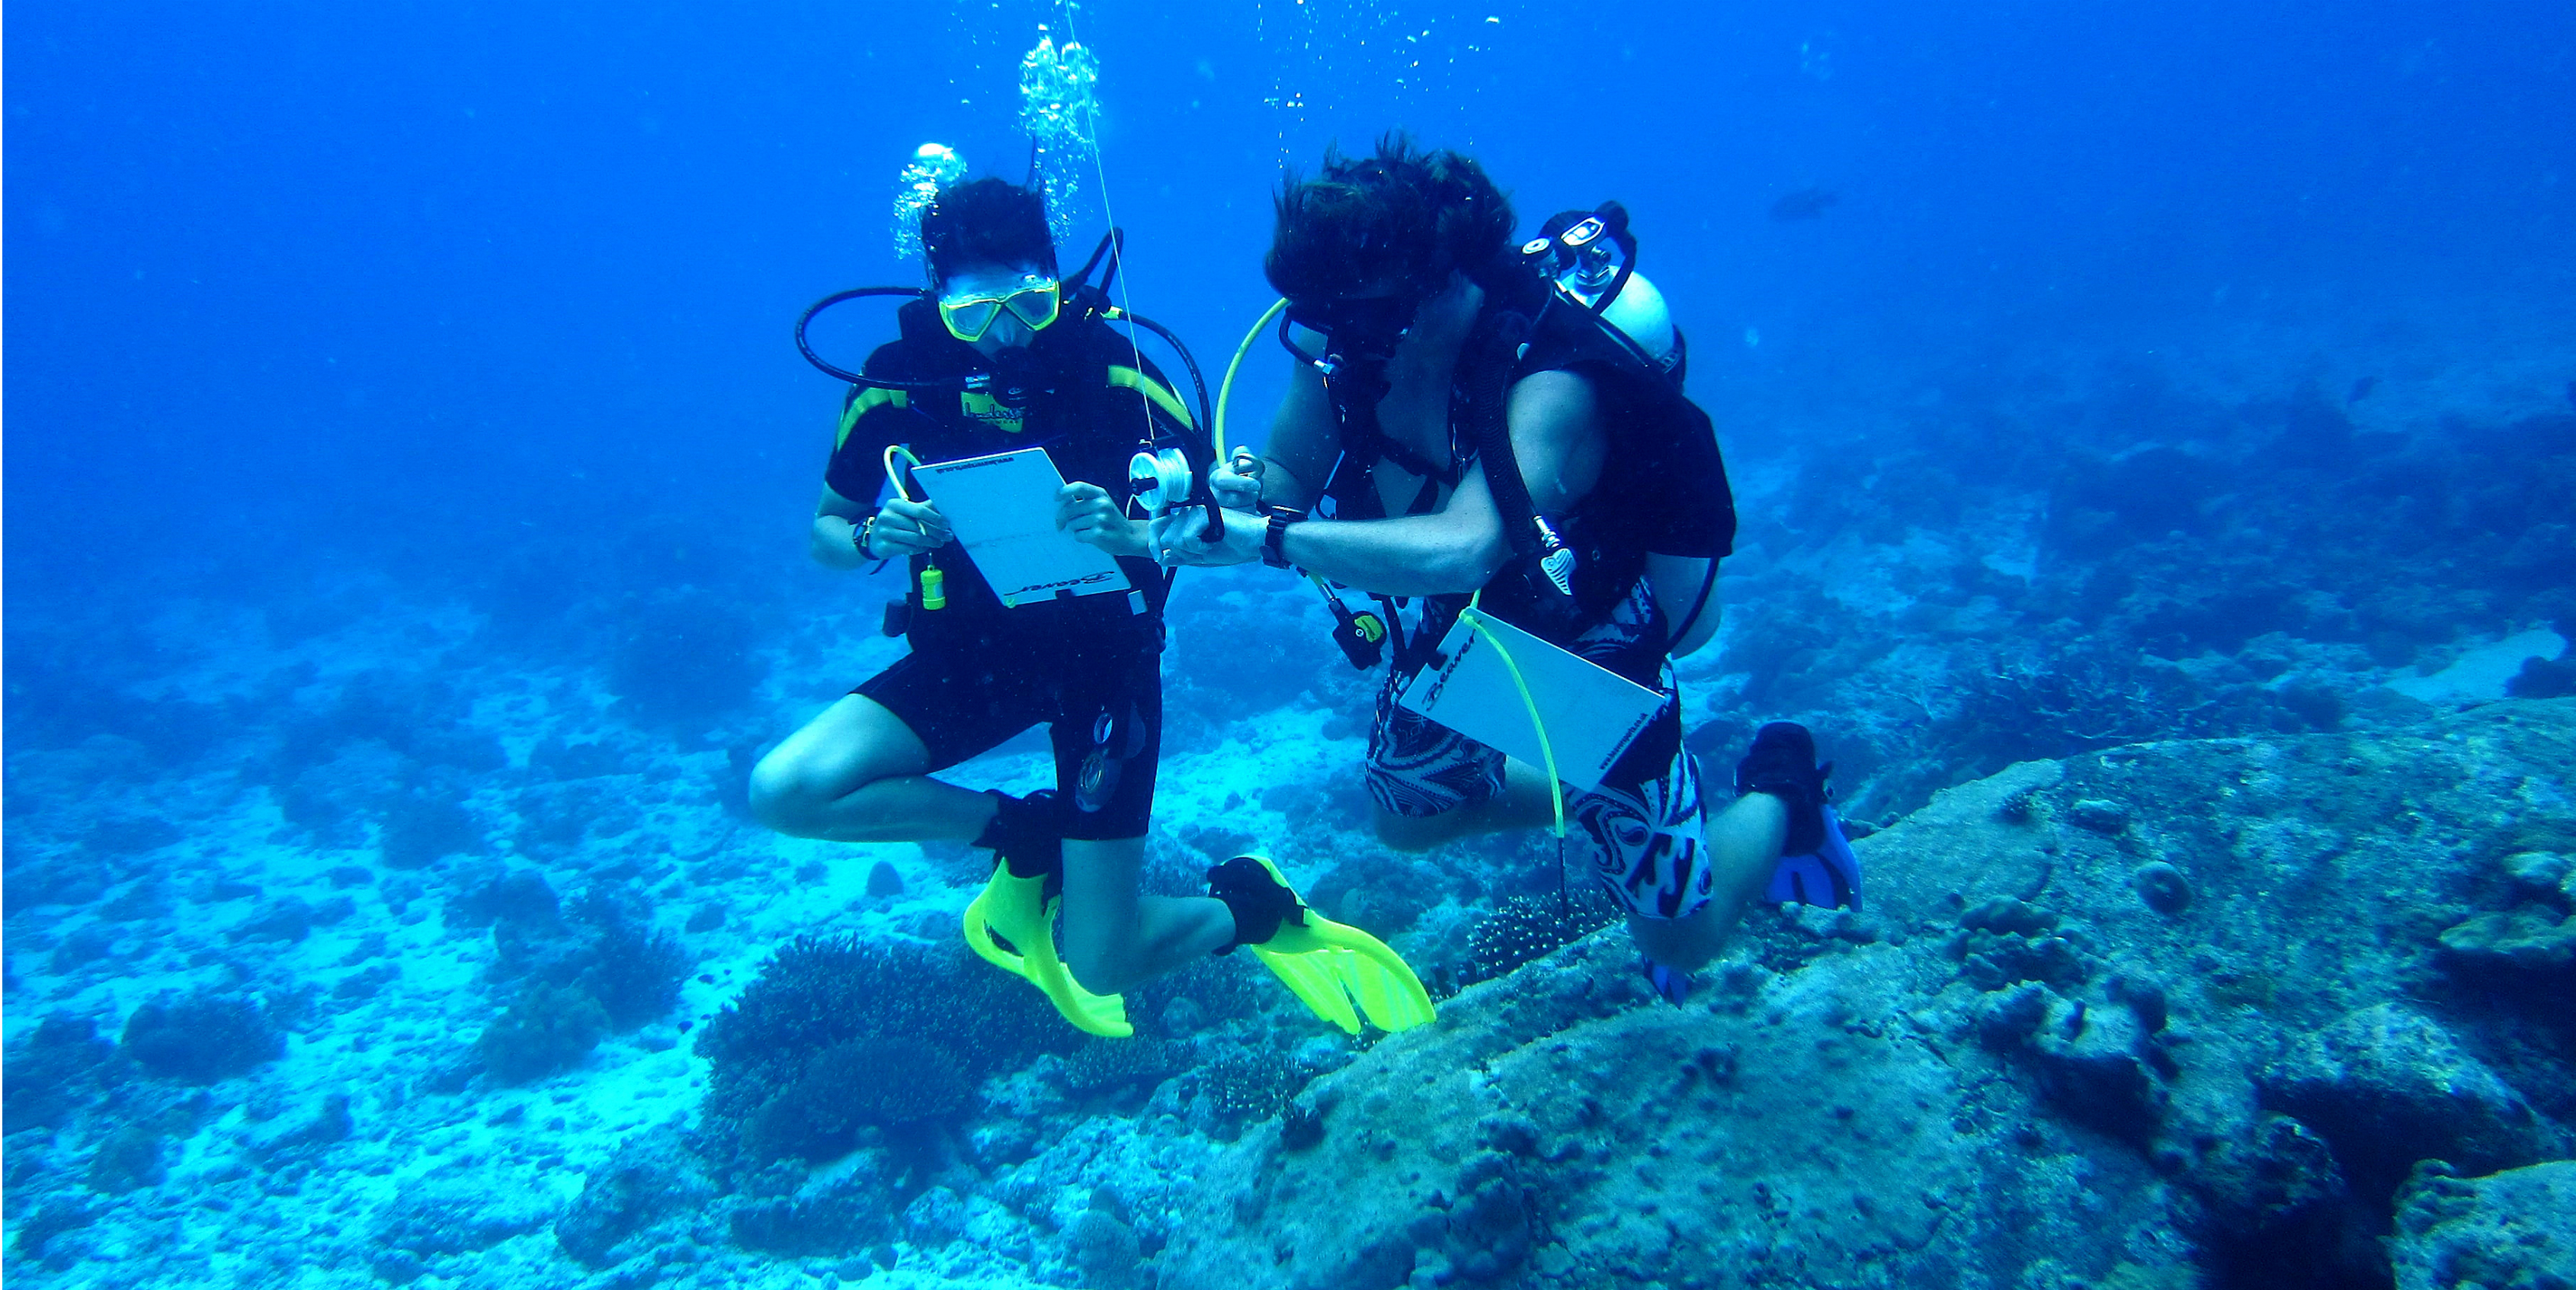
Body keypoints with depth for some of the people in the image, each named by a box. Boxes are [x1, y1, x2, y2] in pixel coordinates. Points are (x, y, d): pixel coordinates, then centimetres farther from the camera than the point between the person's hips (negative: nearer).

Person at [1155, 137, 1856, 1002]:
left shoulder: (1552, 386, -40)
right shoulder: (1345, 340, -21)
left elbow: (1462, 547, -55)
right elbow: (1290, 477, -9)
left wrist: (1267, 538, -54)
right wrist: (1248, 488, -32)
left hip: (1594, 651, -6)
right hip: (1455, 628, 6)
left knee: (1683, 939, 6)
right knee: (1405, 821, 27)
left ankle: (1776, 791, 35)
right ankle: (1586, 800, 45)